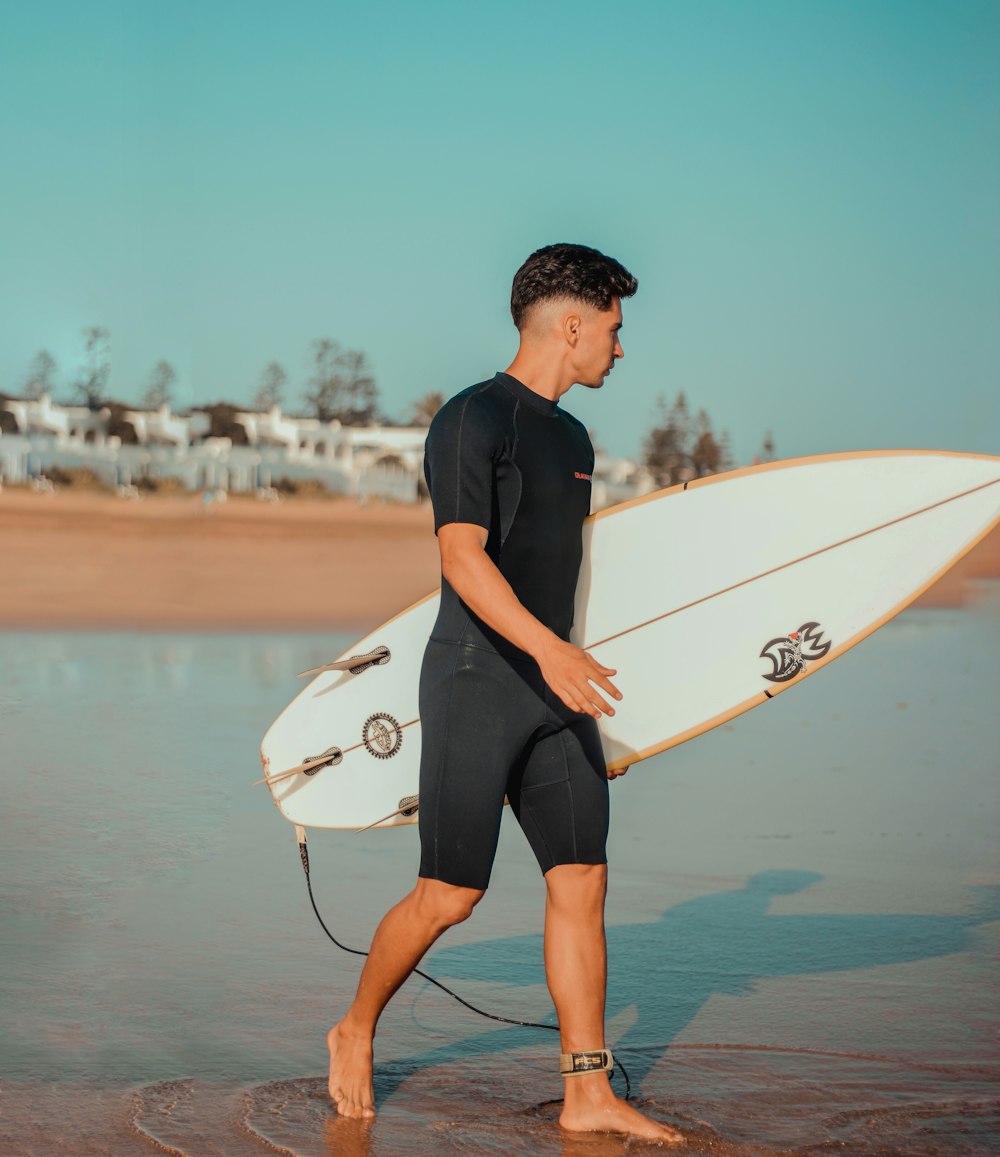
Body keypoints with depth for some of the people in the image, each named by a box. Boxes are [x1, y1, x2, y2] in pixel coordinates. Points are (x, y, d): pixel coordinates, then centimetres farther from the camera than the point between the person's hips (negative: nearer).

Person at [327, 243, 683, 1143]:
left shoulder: (572, 439, 18)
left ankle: (590, 1096, 5)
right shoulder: (474, 419, -10)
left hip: (555, 694, 8)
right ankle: (356, 1034, 22)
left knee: (582, 882, 1)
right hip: (475, 683, -8)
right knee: (450, 895, -2)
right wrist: (546, 647, -32)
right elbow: (463, 556, -20)